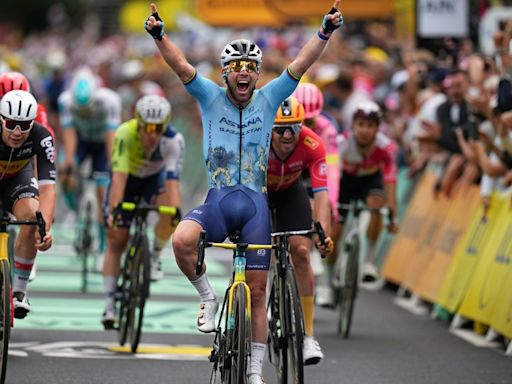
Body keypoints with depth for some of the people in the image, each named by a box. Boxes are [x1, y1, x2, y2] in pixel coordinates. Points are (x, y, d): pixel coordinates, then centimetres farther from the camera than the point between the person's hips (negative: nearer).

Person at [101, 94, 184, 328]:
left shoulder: (174, 140, -32)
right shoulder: (125, 134, -36)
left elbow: (172, 180, -38)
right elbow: (119, 177, -42)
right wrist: (114, 210, -53)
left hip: (154, 179, 1)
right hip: (128, 180, -1)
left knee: (170, 216, -31)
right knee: (116, 242, -5)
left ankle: (154, 257, -3)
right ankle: (109, 305, 1)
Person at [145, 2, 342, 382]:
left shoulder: (269, 99, 6)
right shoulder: (211, 97, 3)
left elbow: (301, 64, -3)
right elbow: (180, 65, -10)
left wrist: (326, 32, -16)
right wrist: (159, 35, -26)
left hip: (255, 204, 1)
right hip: (217, 202, -1)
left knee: (257, 293, 3)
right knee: (181, 241, -33)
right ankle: (208, 296, -5)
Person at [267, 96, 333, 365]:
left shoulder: (312, 145, -35)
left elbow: (321, 194, -39)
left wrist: (323, 233, -54)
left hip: (290, 191, 1)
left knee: (301, 252, -15)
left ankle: (308, 335, -10)